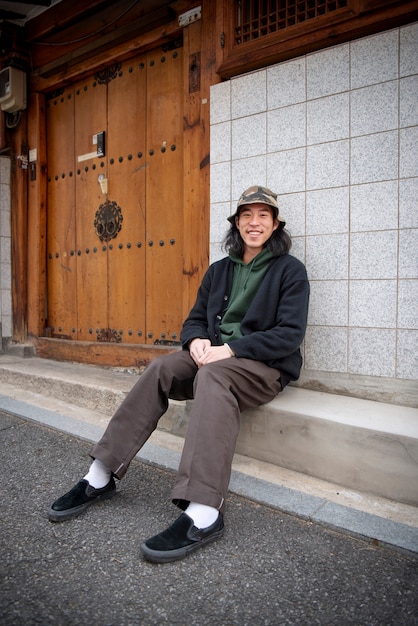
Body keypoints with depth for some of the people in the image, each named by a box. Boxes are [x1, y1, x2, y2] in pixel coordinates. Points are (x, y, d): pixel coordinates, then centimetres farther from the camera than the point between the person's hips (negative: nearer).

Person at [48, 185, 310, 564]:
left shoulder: (291, 270, 0)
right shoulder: (219, 270, 17)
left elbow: (290, 334, -11)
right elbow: (195, 319, 16)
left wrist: (231, 349, -21)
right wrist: (197, 340, -9)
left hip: (267, 366, -5)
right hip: (213, 358, 5)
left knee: (213, 376, -37)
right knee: (160, 369, -22)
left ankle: (203, 514, -45)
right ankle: (101, 477, -18)